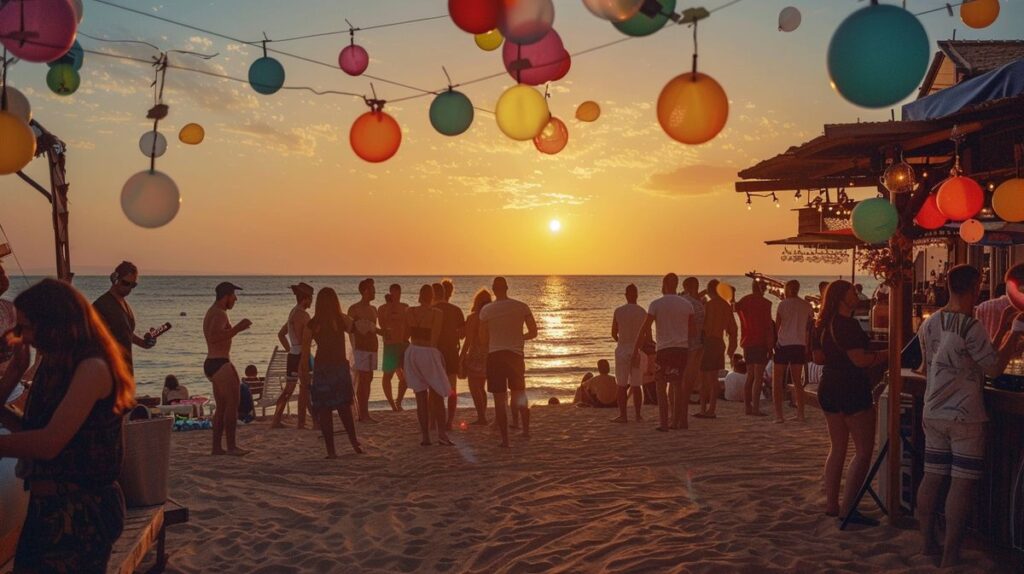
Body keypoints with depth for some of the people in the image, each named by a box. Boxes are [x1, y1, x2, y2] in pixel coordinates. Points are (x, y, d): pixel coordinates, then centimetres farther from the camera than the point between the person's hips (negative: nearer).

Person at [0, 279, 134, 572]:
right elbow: (31, 428, 10)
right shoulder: (57, 366, 11)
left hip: (82, 509, -9)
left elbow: (49, 442, -26)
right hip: (49, 504, 9)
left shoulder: (92, 368, -18)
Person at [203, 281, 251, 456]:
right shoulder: (220, 314, -15)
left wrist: (236, 328, 31)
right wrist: (237, 329, -28)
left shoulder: (211, 313, 19)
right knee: (232, 404, -6)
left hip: (212, 363, 11)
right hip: (221, 364, -11)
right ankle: (231, 446, -4)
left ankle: (216, 447, 15)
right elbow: (213, 337, -31)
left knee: (221, 406, 14)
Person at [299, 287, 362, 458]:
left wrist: (304, 371, 3)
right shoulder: (343, 319, -2)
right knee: (344, 407, 17)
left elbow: (305, 351, -5)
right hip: (341, 366, 2)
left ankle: (331, 451, 3)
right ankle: (354, 442, 9)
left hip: (321, 368, -2)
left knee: (324, 411, 4)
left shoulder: (311, 324, -6)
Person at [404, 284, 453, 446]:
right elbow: (435, 339, -11)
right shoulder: (437, 313, -8)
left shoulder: (410, 312, 1)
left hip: (412, 352, 3)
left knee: (421, 397, 7)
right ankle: (442, 433, 1)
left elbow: (405, 336, 4)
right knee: (437, 395, 8)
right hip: (429, 353, -3)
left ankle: (425, 436, 7)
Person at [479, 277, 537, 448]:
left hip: (495, 356, -1)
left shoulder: (486, 310, -3)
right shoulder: (522, 307, 0)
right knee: (519, 394, 22)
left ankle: (505, 439, 2)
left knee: (499, 401, 3)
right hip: (516, 355, 2)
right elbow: (533, 333, 2)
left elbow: (484, 340, 2)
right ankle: (526, 431, 21)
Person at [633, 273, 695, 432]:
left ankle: (664, 423, -4)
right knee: (679, 386, 14)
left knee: (661, 386, 3)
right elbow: (693, 329, 9)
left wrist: (636, 348, -4)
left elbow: (645, 328, -8)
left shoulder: (656, 304, -4)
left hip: (664, 349, -4)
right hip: (682, 349, 4)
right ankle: (680, 420, 18)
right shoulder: (687, 304, 7)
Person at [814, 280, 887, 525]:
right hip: (852, 390, -9)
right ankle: (848, 509, -5)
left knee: (837, 448, 15)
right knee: (864, 450, -2)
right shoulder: (847, 324, -17)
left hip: (828, 389, 9)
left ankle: (831, 504, 19)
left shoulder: (822, 325, 10)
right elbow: (860, 360, -22)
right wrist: (887, 355, -11)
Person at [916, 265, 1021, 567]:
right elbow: (994, 367, -8)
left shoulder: (928, 325, 5)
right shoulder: (971, 326, -17)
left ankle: (928, 542, 20)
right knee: (962, 483, 0)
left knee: (932, 478, 11)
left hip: (933, 415, 7)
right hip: (965, 417, -7)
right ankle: (950, 554, 3)